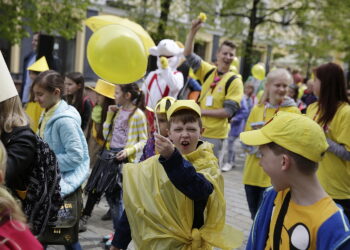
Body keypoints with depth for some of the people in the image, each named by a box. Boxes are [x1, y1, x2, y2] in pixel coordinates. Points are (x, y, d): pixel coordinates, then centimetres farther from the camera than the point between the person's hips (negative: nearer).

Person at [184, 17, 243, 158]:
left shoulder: (235, 81, -9)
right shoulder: (208, 71, 4)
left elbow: (229, 111, -14)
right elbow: (188, 54, -1)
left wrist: (203, 111, -15)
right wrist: (193, 31, -13)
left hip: (215, 134, -5)